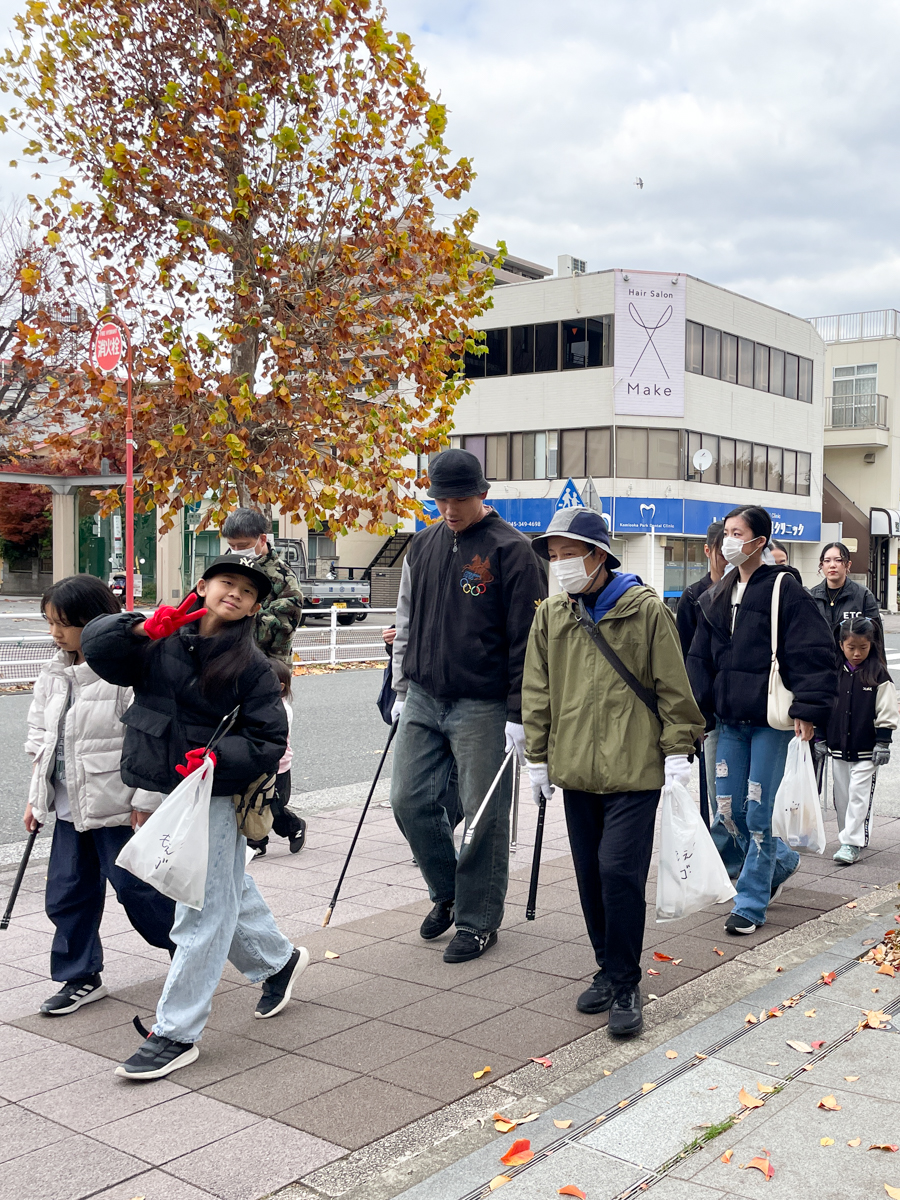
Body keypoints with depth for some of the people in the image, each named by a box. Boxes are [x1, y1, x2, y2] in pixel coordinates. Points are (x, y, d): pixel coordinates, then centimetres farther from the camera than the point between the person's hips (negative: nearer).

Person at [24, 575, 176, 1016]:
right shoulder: (54, 673, 7)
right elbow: (41, 738, 15)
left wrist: (144, 805, -18)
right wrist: (37, 796, 13)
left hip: (117, 808, -7)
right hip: (70, 807, 7)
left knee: (137, 889, 3)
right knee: (65, 895, 11)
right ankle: (81, 978, 28)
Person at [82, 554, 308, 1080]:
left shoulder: (251, 666, -7)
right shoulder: (163, 641, 4)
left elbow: (270, 741, -8)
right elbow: (96, 644, -4)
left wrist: (218, 757, -24)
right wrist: (142, 629, -21)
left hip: (214, 799, -5)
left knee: (202, 911, -2)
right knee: (229, 890, 21)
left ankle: (178, 1033, 7)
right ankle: (279, 961, 45)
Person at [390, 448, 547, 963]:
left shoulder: (511, 549, -8)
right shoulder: (423, 546, 11)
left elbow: (527, 639, -10)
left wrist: (519, 714, -12)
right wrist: (402, 688, 16)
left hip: (483, 707, -6)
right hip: (423, 702, 6)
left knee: (484, 816, 1)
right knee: (411, 801, 6)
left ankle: (478, 921, 17)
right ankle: (447, 892, 30)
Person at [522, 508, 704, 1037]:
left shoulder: (647, 610, -5)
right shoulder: (552, 616, 7)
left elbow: (673, 688, -2)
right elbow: (538, 692, 13)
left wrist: (678, 751, -4)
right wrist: (539, 756, 12)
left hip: (635, 769, -5)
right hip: (576, 769, 5)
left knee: (620, 873, -10)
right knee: (591, 875, 11)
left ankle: (626, 985, 5)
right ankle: (610, 970, 28)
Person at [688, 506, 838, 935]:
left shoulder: (784, 589, -8)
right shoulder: (715, 598, 12)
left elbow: (814, 654, -11)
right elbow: (700, 659, 15)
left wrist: (808, 710, -17)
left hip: (771, 721, -6)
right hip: (730, 720, 6)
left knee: (759, 814, -3)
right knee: (727, 811, 7)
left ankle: (751, 904, 11)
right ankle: (781, 862, 34)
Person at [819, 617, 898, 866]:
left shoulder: (878, 674, -6)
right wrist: (821, 737, 9)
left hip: (866, 751, -4)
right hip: (838, 748, 4)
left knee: (859, 795, -6)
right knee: (841, 796, 10)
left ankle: (852, 843, -3)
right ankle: (849, 837, 23)